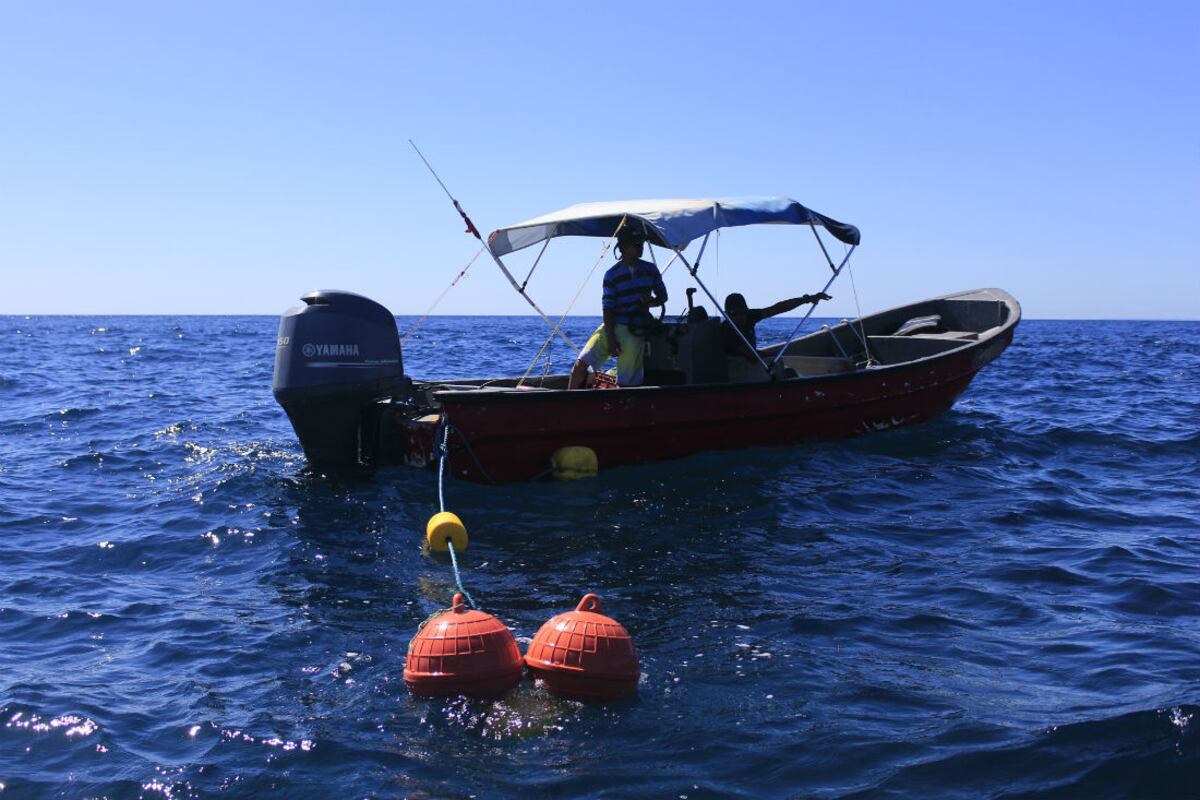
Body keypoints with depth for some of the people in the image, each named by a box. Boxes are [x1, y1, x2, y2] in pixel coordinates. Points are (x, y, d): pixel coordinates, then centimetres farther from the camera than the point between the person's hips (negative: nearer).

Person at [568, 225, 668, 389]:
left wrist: (652, 301, -9)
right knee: (581, 363, -15)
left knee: (627, 382, -2)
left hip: (637, 332, 1)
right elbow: (608, 309, -6)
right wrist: (610, 339, -14)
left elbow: (663, 296, 15)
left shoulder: (650, 270, 5)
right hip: (613, 327, -1)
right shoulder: (612, 275, -3)